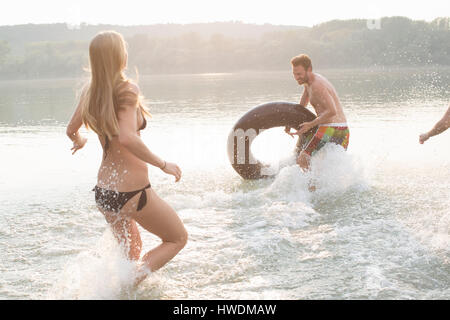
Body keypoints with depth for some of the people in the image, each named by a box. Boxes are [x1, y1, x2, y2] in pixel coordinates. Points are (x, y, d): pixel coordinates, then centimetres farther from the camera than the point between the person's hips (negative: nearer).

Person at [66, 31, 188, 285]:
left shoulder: (90, 92, 3)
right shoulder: (127, 89, -17)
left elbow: (71, 130, 17)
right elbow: (127, 138, -29)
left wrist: (79, 142, 40)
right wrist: (163, 164, -18)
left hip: (103, 192, 7)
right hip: (133, 191, -7)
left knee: (132, 252, 29)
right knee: (178, 239, 14)